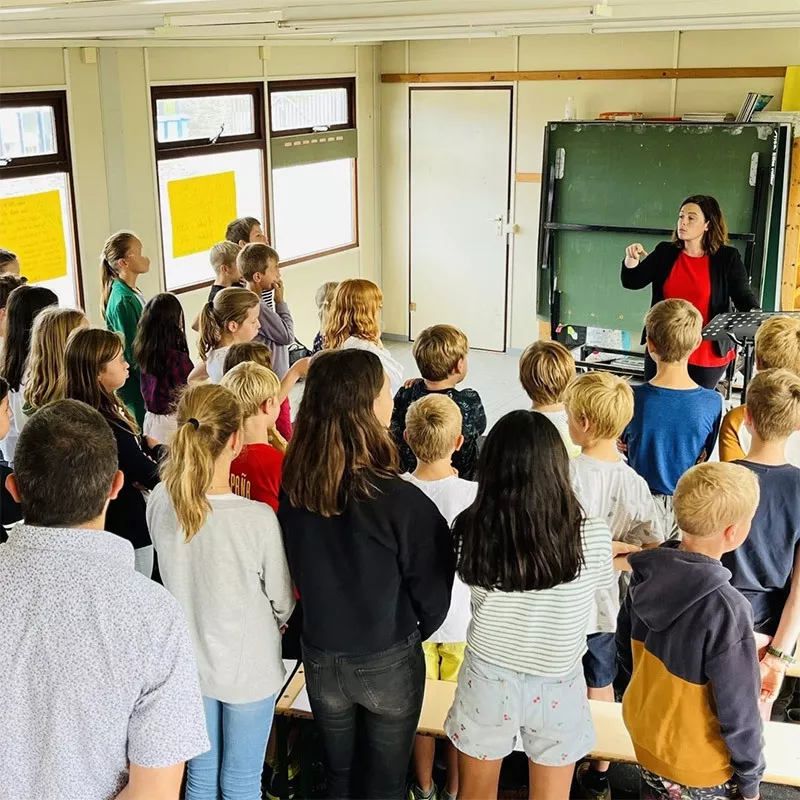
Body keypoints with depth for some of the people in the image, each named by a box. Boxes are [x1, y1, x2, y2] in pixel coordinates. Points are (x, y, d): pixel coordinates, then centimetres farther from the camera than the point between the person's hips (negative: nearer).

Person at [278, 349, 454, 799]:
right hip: (388, 661, -3)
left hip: (321, 658, 4)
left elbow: (297, 572, 0)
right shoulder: (402, 501, -27)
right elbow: (432, 593, -14)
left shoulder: (293, 489, -14)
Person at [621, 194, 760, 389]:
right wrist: (631, 261, -19)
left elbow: (743, 295, -4)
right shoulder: (665, 252, 4)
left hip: (708, 355, -3)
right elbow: (632, 282, 1)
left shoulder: (727, 257, -3)